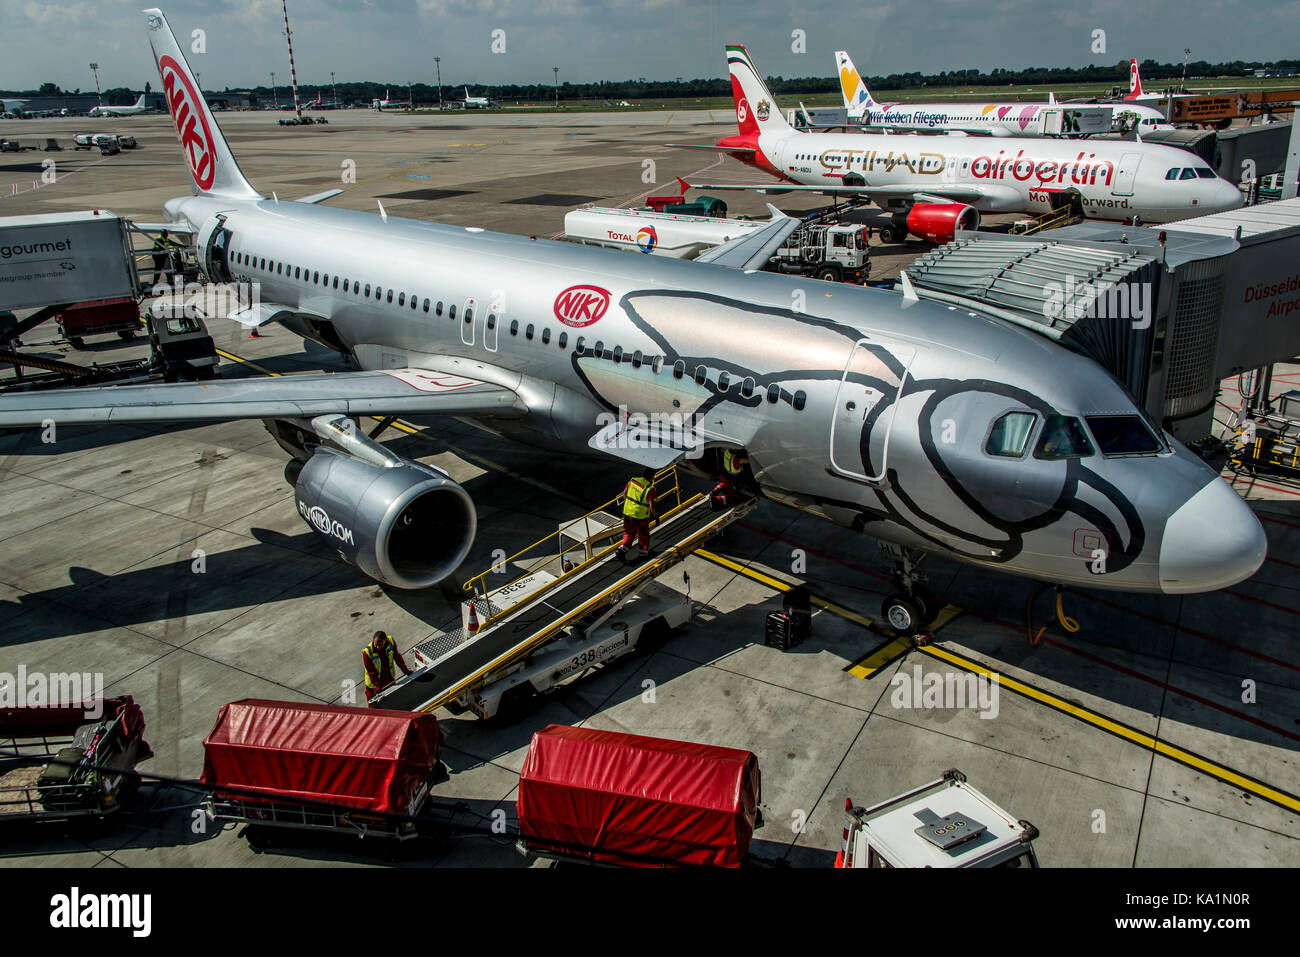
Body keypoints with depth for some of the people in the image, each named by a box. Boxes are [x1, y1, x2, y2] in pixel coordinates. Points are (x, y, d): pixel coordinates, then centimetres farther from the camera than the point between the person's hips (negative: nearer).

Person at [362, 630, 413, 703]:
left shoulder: (390, 642, -21)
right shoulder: (367, 652, -29)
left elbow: (397, 657, -6)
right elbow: (371, 672, -22)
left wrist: (406, 670, -3)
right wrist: (377, 687, -26)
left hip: (390, 679, 3)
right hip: (374, 683, -3)